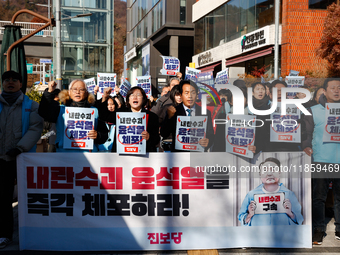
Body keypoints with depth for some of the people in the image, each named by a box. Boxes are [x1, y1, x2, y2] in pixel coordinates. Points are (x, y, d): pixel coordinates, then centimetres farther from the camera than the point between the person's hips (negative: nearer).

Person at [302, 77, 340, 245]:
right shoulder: (314, 111, 5)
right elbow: (307, 133, 1)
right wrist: (306, 147, -15)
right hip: (320, 161, -2)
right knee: (318, 197, 4)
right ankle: (318, 230, 16)